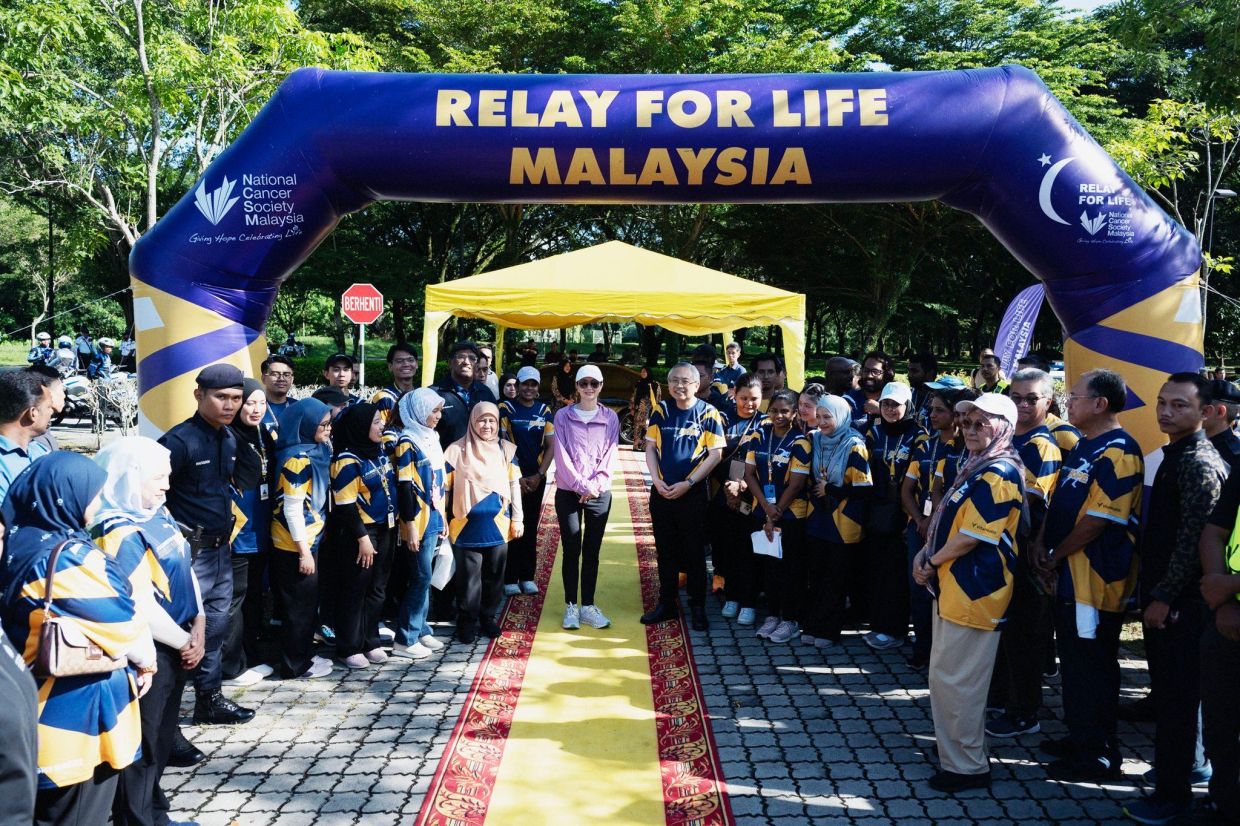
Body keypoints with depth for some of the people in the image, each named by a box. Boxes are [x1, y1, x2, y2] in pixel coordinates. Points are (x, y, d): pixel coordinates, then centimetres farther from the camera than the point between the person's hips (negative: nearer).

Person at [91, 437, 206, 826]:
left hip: (174, 647, 9)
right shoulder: (119, 532, -21)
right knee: (142, 747, 6)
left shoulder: (158, 513, 6)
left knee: (162, 738, 22)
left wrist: (198, 626, -1)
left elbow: (186, 569, 10)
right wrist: (184, 641, -11)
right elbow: (142, 608, -23)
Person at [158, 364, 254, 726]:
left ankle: (210, 699, 26)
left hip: (221, 548, 8)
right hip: (190, 550, -8)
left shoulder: (229, 439, 9)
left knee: (216, 626, 15)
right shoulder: (180, 440, -16)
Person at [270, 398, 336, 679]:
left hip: (309, 539, 9)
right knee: (300, 604, 3)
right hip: (295, 545, -9)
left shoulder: (314, 451, 7)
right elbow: (292, 508, -22)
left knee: (308, 601, 17)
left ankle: (304, 654, 29)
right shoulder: (297, 458, -20)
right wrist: (303, 551, -19)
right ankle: (295, 665, 14)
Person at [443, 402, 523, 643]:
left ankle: (488, 617, 26)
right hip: (467, 527, -2)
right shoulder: (456, 451, -4)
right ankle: (467, 622, 18)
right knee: (469, 577, 3)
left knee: (494, 576, 10)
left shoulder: (506, 450, 5)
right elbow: (444, 487, 0)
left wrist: (517, 519, 8)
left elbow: (514, 486, 9)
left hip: (497, 526, 3)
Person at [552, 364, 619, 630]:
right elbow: (562, 456, -5)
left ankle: (588, 606, 12)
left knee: (592, 550, 6)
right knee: (572, 550, 1)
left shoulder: (610, 418, 5)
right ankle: (571, 606, 9)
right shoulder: (563, 416, 1)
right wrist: (582, 486, -13)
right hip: (568, 493, -1)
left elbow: (609, 456, 1)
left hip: (599, 494, 1)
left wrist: (595, 486, -12)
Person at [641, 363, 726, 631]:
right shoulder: (661, 410, 3)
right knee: (665, 550, 12)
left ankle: (697, 606, 17)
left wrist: (687, 484, -14)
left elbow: (715, 454, -10)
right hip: (661, 492, 4)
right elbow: (650, 447, 6)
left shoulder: (708, 413, -7)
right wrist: (657, 480, -7)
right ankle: (666, 603, 23)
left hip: (693, 493, -3)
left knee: (694, 551, 5)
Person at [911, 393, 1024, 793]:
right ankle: (958, 753, 33)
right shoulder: (976, 468, 15)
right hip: (954, 587, 11)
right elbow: (947, 520, 20)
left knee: (955, 680, -4)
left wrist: (932, 562, -9)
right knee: (948, 677, 19)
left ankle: (967, 767, 8)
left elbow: (972, 536, -21)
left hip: (973, 592, -11)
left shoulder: (999, 474, -17)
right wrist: (926, 554, 5)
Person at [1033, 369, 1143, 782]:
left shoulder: (1118, 453, -18)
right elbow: (1059, 500, 17)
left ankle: (1098, 755, 13)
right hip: (1070, 576, 10)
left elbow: (1099, 519, -22)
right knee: (1073, 659, 19)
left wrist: (1057, 555, -12)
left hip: (1096, 577, -10)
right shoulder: (1083, 446, 13)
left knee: (1093, 666, 1)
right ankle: (1078, 737, 33)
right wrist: (1042, 542, 1)